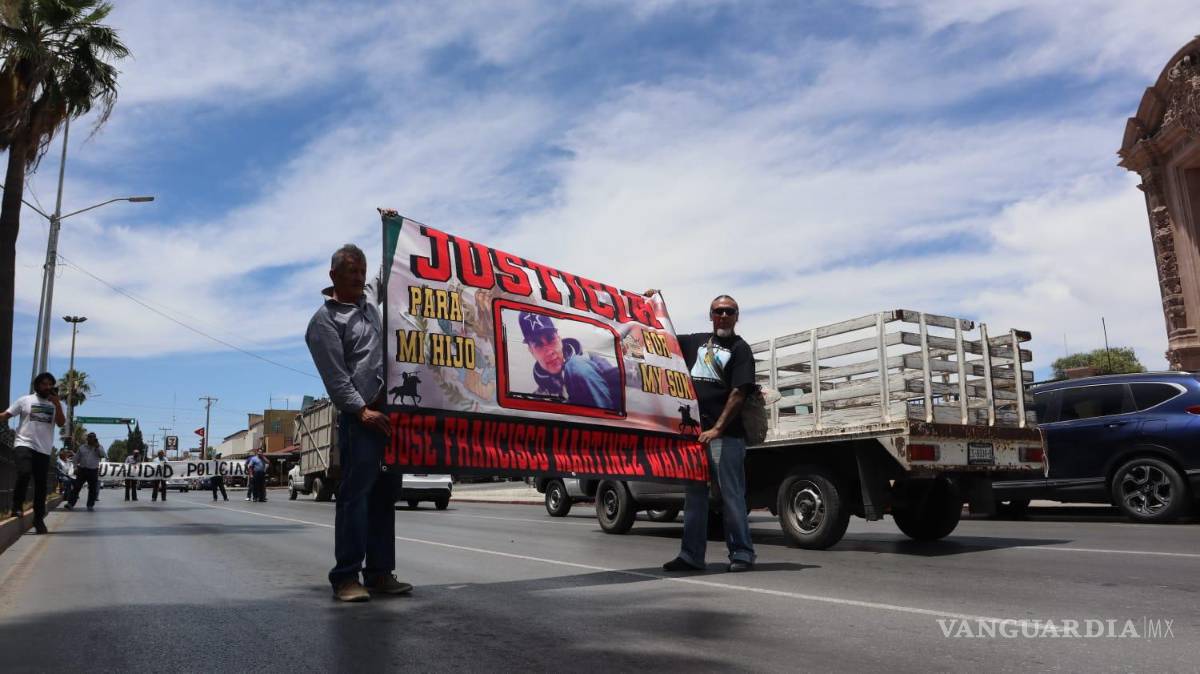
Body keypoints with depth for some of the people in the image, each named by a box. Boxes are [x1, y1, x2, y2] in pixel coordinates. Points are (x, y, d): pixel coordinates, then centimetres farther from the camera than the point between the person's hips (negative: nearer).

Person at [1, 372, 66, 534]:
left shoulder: (56, 405, 11)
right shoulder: (25, 400, 6)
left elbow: (61, 423, -2)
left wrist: (57, 404, -11)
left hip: (44, 449, 3)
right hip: (24, 444, -3)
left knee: (41, 484, 5)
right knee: (24, 473, -26)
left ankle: (38, 518, 16)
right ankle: (17, 506, -5)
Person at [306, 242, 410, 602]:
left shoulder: (371, 296, 18)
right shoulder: (325, 320, -2)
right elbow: (335, 377, -10)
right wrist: (361, 410, -18)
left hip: (391, 412, 7)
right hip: (360, 417, -7)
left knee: (384, 495, 8)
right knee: (356, 494, -8)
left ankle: (379, 572, 14)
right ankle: (346, 576, -1)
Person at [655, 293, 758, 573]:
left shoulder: (740, 349, 0)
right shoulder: (696, 342, 16)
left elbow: (738, 393, -9)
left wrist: (717, 429, -14)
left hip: (725, 434, -6)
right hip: (695, 431, 6)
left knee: (731, 495, -1)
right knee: (694, 494, 9)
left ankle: (741, 554, 9)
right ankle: (691, 555, 15)